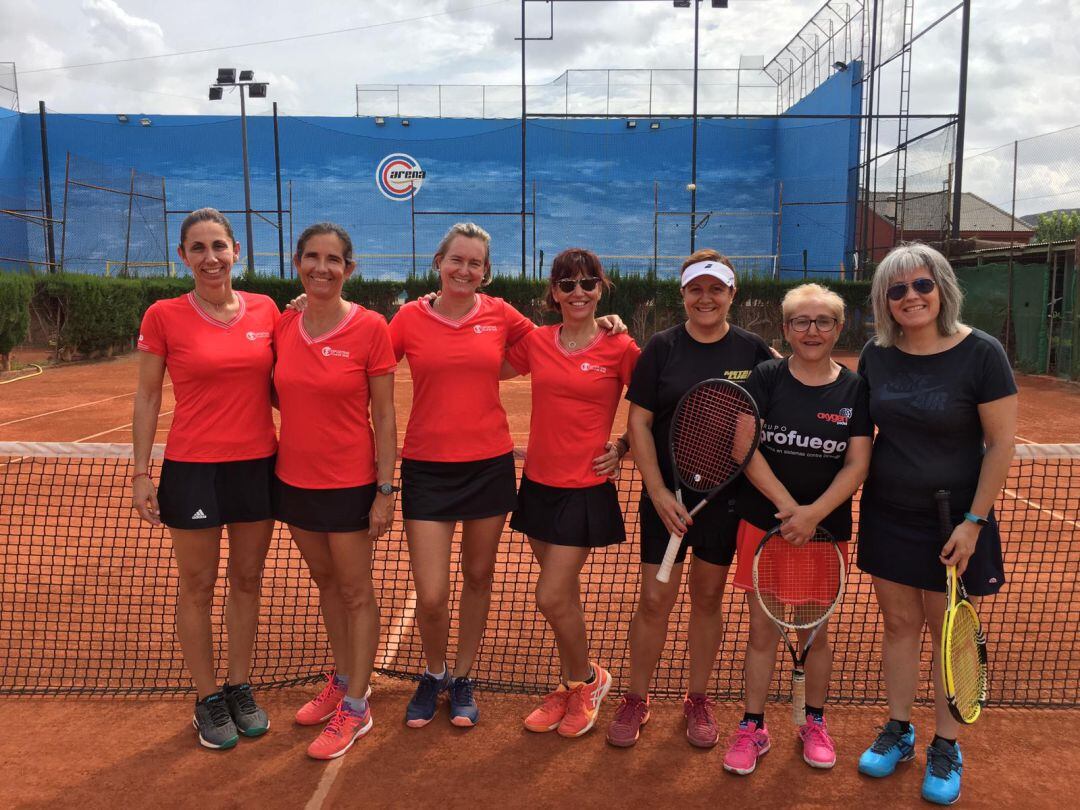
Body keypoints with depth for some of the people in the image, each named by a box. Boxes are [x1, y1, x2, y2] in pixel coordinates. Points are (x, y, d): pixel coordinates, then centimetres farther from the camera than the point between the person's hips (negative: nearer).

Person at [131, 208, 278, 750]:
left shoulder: (266, 310, 2)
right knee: (198, 587, 8)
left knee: (247, 580, 14)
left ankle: (240, 686, 31)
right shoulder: (163, 316, -5)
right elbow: (147, 397, 0)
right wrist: (141, 473, -3)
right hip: (192, 467, -3)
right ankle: (207, 698, 25)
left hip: (258, 464, 3)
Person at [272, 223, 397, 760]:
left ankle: (356, 708, 20)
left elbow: (384, 416, -10)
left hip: (349, 483, -5)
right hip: (294, 479, 5)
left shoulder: (370, 327, -12)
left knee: (356, 593, 6)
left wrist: (386, 489, -12)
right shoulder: (283, 326, 1)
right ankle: (342, 681, 37)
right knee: (326, 584, 19)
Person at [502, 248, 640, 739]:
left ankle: (586, 679, 23)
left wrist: (623, 446, -8)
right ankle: (570, 689, 34)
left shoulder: (620, 348, -8)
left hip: (586, 489, -4)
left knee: (551, 598, -5)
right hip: (538, 483, 4)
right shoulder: (536, 342, 2)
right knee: (564, 596, 15)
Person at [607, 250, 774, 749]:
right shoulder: (661, 348, -3)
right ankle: (636, 699, 22)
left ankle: (697, 699, 31)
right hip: (666, 495, -1)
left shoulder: (753, 352, 0)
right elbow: (638, 422, -4)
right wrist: (658, 491, -11)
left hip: (726, 497, 1)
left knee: (708, 598, 13)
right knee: (654, 600, 2)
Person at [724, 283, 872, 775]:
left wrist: (814, 513, -19)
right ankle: (753, 728, 23)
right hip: (763, 522, -1)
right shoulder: (767, 378, -4)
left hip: (826, 528, 1)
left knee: (815, 629, 15)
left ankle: (815, 724, 35)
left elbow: (857, 464, -6)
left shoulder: (854, 388, -1)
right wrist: (786, 504, -18)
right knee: (762, 628, 7)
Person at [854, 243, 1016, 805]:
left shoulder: (980, 353, -13)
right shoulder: (877, 354, 0)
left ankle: (945, 749, 26)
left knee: (948, 632, 9)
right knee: (899, 625, 14)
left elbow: (1001, 444, -11)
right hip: (887, 515, 4)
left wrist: (973, 522, -13)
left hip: (952, 521, -3)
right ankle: (897, 731, 30)